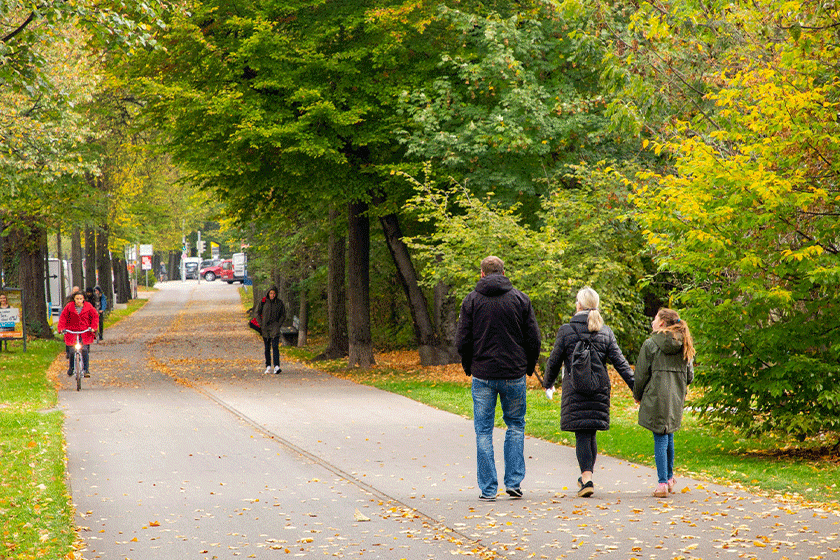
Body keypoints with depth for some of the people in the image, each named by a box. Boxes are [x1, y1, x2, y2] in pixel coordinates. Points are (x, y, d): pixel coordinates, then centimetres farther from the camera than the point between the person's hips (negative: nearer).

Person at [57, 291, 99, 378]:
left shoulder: (88, 307, 3)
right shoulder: (69, 307, 2)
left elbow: (95, 317, 7)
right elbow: (63, 317, 3)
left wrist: (93, 327, -6)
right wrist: (61, 328, -11)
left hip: (85, 332, 0)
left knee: (85, 350, -12)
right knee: (72, 351, -4)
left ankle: (86, 369, -4)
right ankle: (71, 368, 20)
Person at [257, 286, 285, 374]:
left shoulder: (279, 302, 0)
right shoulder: (263, 302, 0)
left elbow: (283, 314, 10)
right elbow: (258, 313, 9)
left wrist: (279, 324, -2)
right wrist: (261, 325, 0)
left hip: (275, 327, -2)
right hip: (265, 328, 2)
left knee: (275, 346, -14)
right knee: (267, 348, 7)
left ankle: (276, 366, -22)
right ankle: (268, 366, 15)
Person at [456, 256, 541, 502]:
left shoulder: (472, 300, -1)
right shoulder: (520, 299, 1)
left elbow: (462, 341, -3)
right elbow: (533, 339, 1)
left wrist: (468, 366, 14)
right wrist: (529, 366, 16)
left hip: (483, 375, -1)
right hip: (514, 375, 1)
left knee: (483, 431, 5)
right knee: (516, 426, 16)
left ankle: (488, 489, 2)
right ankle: (514, 482, 8)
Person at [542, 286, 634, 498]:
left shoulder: (566, 331, -5)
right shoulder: (606, 332, 3)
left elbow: (554, 361, 1)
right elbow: (620, 363, 0)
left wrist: (548, 384, 18)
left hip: (575, 391, -3)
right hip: (599, 391, 3)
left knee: (581, 435, -3)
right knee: (591, 434, 14)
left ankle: (587, 479, -15)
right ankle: (586, 477, 22)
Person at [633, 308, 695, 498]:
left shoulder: (650, 344, -8)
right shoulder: (685, 346, 8)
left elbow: (642, 374, -6)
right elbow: (689, 376, 11)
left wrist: (637, 396, 9)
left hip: (656, 397, -5)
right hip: (676, 399, 5)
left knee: (660, 439, -3)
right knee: (668, 436, 19)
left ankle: (663, 483, -6)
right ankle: (669, 478, 28)